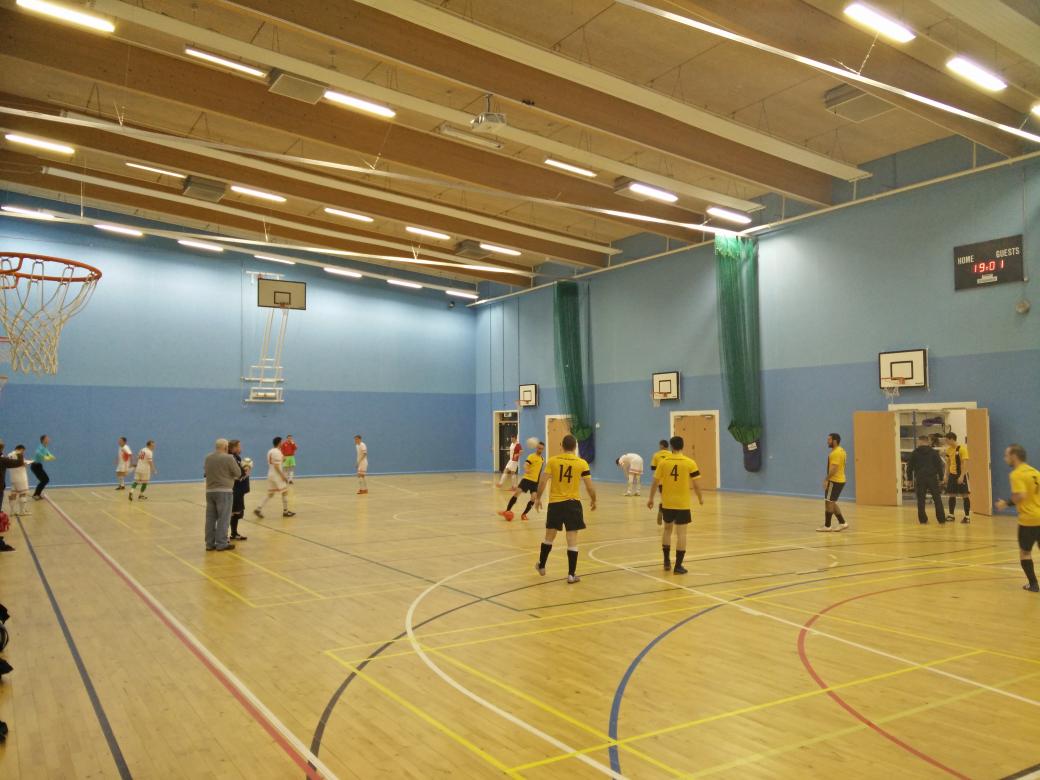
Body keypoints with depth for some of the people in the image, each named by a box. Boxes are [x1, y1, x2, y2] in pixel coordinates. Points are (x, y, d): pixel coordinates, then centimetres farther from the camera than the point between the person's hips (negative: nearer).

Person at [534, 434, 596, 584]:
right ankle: (571, 575, 6)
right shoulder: (582, 463, -5)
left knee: (549, 535, 18)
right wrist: (593, 501, 13)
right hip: (573, 503, -2)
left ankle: (541, 565, 33)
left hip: (555, 503, 2)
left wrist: (538, 498, 8)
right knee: (572, 539, 3)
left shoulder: (552, 461, -3)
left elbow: (542, 482, -5)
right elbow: (590, 487, -4)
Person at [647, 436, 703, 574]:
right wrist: (700, 498, 13)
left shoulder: (663, 462, -4)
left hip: (667, 503, 2)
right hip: (683, 504, -2)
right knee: (681, 533, 3)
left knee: (667, 529, 20)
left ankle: (667, 561, 24)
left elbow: (655, 482, -1)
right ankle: (678, 566, 3)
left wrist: (651, 499, 12)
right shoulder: (690, 463, -7)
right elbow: (696, 484, -5)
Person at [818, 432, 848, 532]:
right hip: (839, 480, 10)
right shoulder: (841, 450, 14)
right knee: (832, 503, 15)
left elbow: (834, 468, -24)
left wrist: (826, 479, -20)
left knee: (828, 502, -3)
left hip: (834, 481, -10)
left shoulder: (836, 452, -18)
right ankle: (842, 523, 15)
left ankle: (827, 525, 2)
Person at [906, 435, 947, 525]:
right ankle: (941, 519, 5)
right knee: (937, 499, 6)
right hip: (932, 478, 1)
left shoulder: (914, 453, 1)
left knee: (921, 500, 5)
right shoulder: (934, 452, 3)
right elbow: (939, 465, 4)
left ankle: (922, 519, 5)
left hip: (920, 479, -1)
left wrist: (910, 478, 10)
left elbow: (910, 467, 2)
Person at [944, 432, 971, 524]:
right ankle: (951, 515, 16)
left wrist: (962, 476, -23)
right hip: (952, 474, 6)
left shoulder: (962, 448, -14)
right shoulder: (948, 449, 6)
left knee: (965, 495, -1)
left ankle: (967, 516, 5)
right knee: (951, 495, 8)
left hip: (961, 475, -6)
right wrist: (946, 476, 13)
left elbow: (965, 463, -17)